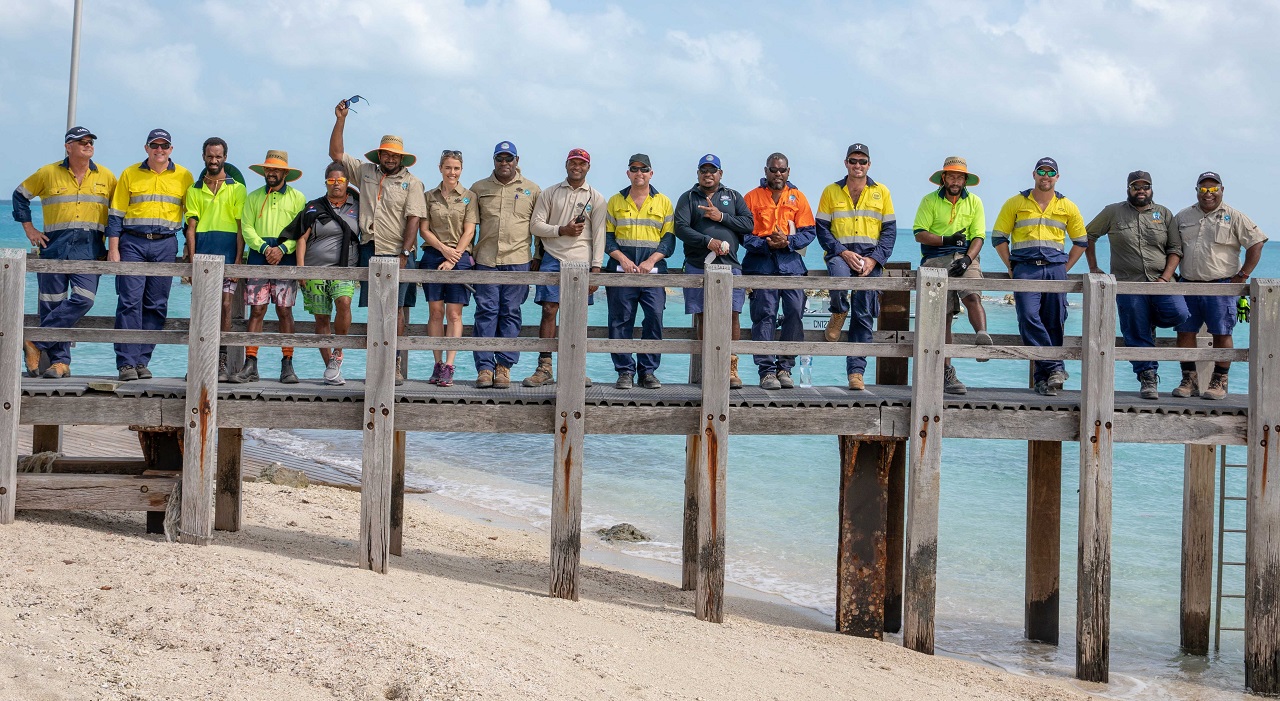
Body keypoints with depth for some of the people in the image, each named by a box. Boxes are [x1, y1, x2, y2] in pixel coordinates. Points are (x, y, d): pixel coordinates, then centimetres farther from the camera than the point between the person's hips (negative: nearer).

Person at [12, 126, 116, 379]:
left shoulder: (106, 177, 9)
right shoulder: (48, 173, 6)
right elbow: (20, 195, 16)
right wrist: (29, 228, 8)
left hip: (89, 248, 0)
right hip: (54, 245, 0)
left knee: (83, 298, -17)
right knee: (52, 303, -1)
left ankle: (37, 342, -7)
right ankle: (60, 361, 7)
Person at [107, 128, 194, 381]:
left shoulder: (184, 177, 9)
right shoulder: (130, 175, 8)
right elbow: (116, 214, 7)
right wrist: (113, 248, -1)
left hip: (165, 244, 1)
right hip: (133, 242, -1)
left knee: (156, 306, 1)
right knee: (129, 301, -9)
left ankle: (142, 361, 7)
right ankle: (126, 363, -8)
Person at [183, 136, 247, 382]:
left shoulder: (237, 189, 8)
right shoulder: (195, 190, 13)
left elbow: (241, 228, 3)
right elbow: (191, 227, 9)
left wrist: (238, 260, -6)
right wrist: (191, 260, -2)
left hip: (227, 254, -2)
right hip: (202, 255, 2)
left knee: (225, 306, -6)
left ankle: (221, 362, -3)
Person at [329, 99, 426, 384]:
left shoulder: (412, 183, 2)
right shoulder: (365, 172, 13)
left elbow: (413, 220, -5)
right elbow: (336, 153, 17)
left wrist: (404, 255, -14)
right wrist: (340, 119, 10)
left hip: (397, 253, -3)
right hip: (370, 250, 3)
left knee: (396, 308, -7)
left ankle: (395, 363, -6)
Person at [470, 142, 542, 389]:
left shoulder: (532, 190, 10)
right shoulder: (479, 189, 12)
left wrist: (539, 258, 8)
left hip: (517, 260, -1)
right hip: (486, 259, 1)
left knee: (510, 313, 1)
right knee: (486, 312, -3)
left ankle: (504, 366, 4)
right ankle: (484, 367, -3)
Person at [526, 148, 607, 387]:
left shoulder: (596, 198, 8)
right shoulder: (550, 193, 10)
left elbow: (598, 235, 3)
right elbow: (535, 225, 4)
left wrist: (596, 268, -5)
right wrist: (562, 230, -10)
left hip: (581, 261, 0)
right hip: (553, 259, 0)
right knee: (549, 311, -6)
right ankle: (544, 368, -4)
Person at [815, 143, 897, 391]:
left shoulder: (881, 192, 9)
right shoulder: (831, 192, 8)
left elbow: (890, 231, 7)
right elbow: (822, 228, 4)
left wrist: (874, 259, -8)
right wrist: (843, 253, -12)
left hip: (871, 257, 1)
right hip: (840, 253, -1)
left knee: (863, 316, -3)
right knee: (839, 276, -37)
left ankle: (856, 370, 1)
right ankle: (839, 313, -4)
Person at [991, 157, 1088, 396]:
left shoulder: (1068, 207, 14)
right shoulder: (1016, 203, 9)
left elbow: (1081, 242, 20)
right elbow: (999, 237, 10)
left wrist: (1065, 267, 9)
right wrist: (1012, 267, 2)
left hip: (1055, 269, 2)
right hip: (1026, 269, -2)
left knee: (1053, 324, -1)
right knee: (1029, 318, -19)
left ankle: (1043, 378, 3)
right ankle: (1055, 368, -17)